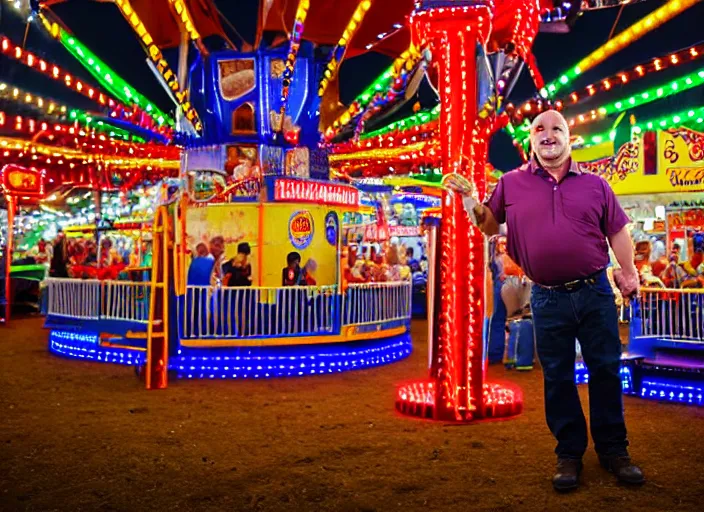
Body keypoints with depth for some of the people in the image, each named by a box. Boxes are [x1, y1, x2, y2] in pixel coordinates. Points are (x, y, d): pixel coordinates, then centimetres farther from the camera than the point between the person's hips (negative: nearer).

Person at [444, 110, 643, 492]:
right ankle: (568, 454, 23)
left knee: (606, 371, 8)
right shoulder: (512, 184, 4)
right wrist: (470, 199, -6)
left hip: (595, 292, 1)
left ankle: (613, 450, 25)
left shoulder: (594, 184, 6)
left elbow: (618, 230, 10)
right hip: (548, 299, -1)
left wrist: (629, 271, 2)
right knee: (557, 378, 8)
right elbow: (488, 225, 11)